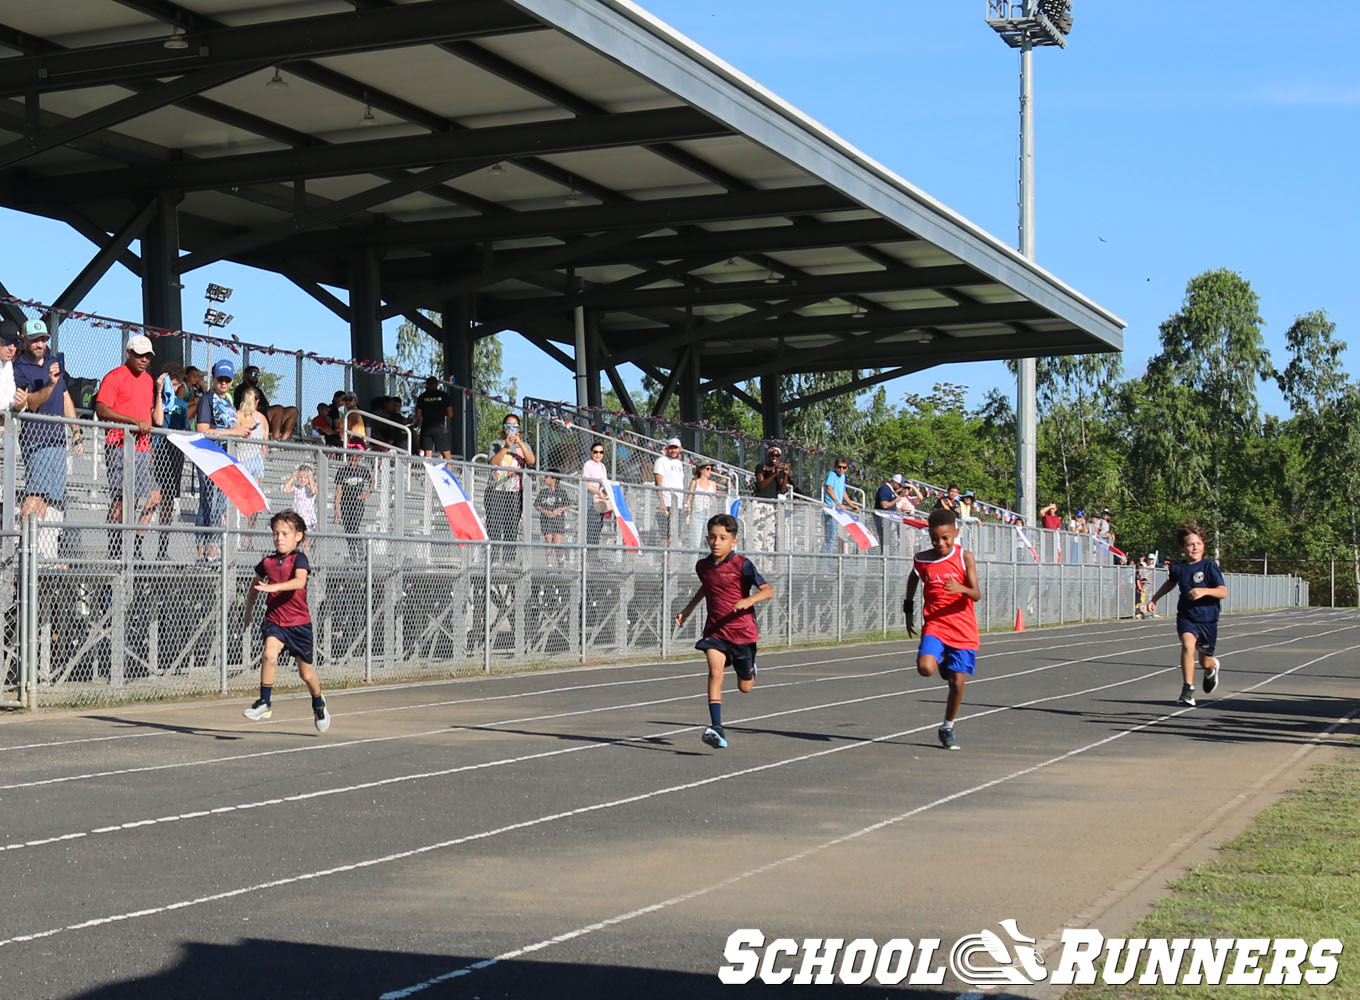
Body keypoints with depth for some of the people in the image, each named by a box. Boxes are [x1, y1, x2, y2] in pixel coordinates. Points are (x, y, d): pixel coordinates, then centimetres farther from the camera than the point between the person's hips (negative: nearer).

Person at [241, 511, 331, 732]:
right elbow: (255, 584, 23)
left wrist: (273, 587, -43)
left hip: (299, 623, -2)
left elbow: (299, 582, -31)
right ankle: (265, 703, -17)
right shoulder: (268, 562, 3)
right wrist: (248, 609, 26)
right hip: (274, 620, 2)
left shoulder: (299, 559, -11)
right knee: (269, 654, -26)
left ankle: (318, 704, 37)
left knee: (306, 672, 10)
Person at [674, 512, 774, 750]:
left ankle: (749, 671, 51)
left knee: (745, 688, 11)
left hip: (742, 630, -3)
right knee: (715, 671, -23)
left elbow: (768, 590, -16)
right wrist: (688, 608, 24)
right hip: (715, 630, 3)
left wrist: (749, 600, -33)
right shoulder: (703, 566, 4)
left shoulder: (741, 565, -12)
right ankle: (717, 729, -28)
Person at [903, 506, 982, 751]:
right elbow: (913, 580, 22)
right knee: (926, 668, -25)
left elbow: (977, 595, -13)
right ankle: (940, 661, 13)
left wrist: (961, 589, -34)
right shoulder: (921, 560, -1)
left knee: (957, 682, -2)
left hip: (963, 630, -1)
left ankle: (947, 727, 22)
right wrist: (909, 609, 21)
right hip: (934, 625, 1)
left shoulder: (965, 558, -7)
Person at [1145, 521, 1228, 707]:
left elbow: (1223, 592, -19)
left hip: (1208, 619, -2)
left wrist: (1204, 591, -35)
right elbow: (1170, 583, 25)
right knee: (1188, 645, -28)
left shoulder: (1209, 566, -12)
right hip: (1186, 617, 2)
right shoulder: (1177, 568, 0)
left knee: (1205, 662, 11)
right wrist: (1154, 599, 22)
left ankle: (1212, 668, 51)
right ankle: (1187, 689, -24)